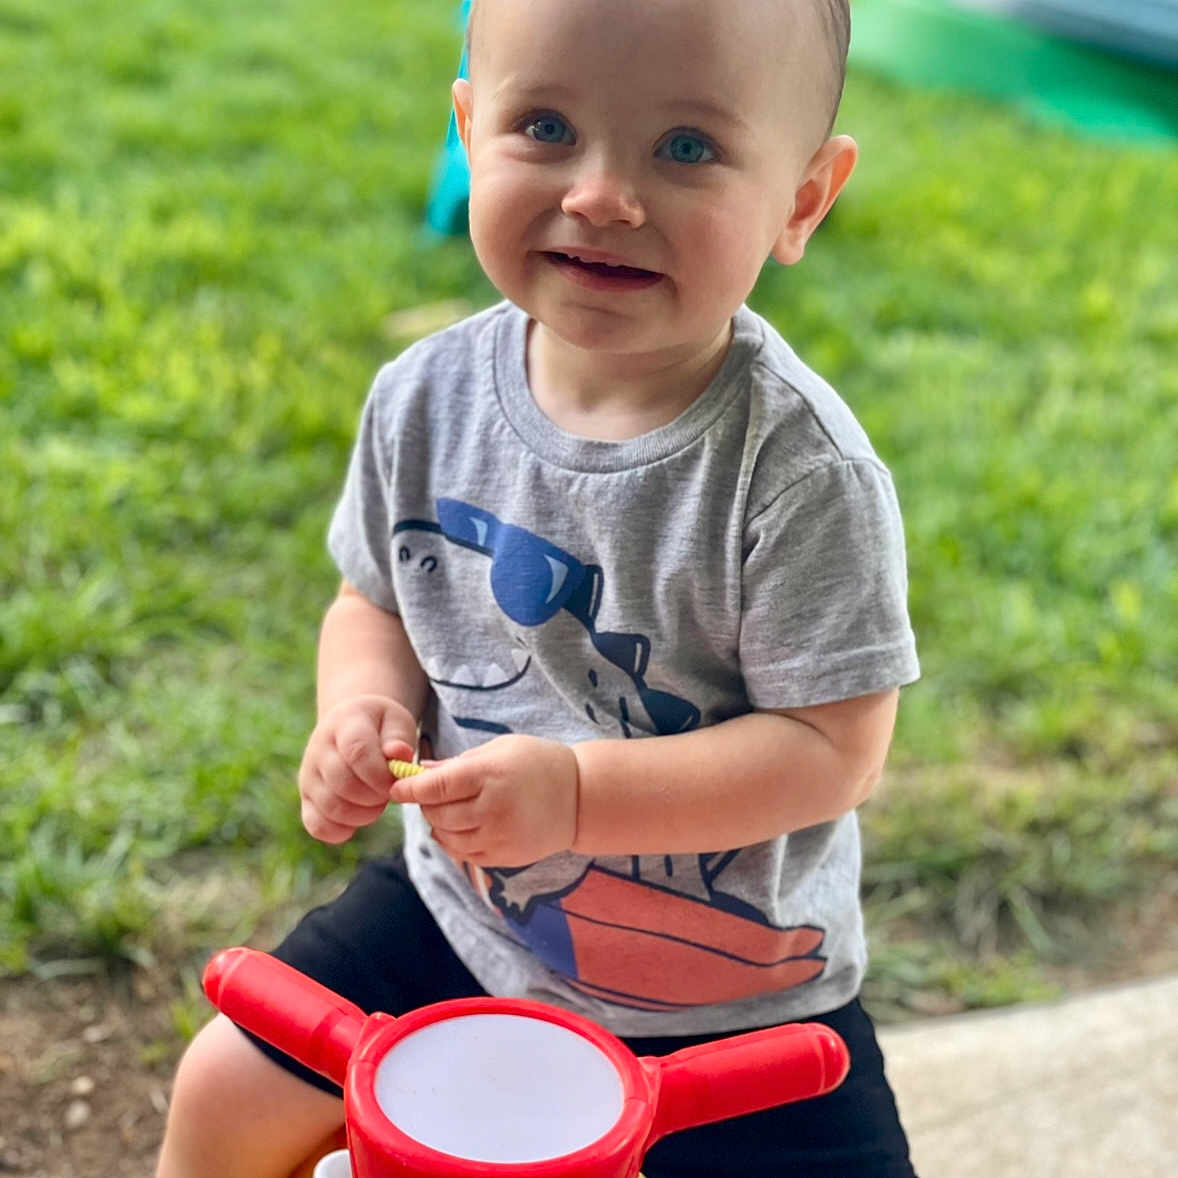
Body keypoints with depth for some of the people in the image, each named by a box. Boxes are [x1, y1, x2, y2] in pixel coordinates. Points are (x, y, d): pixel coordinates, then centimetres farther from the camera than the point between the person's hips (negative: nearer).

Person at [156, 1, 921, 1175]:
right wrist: (364, 707, -17)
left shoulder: (802, 472, -25)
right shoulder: (428, 400, -11)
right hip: (458, 908, 4)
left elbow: (832, 747, -23)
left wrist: (578, 792, -32)